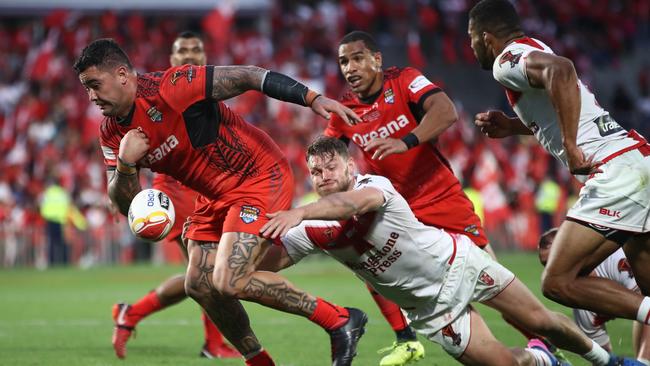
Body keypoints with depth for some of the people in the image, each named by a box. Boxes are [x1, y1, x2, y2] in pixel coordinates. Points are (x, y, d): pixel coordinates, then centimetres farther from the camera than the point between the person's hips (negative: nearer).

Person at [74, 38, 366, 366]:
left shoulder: (170, 87, -23)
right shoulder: (112, 134, 0)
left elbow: (248, 77, -21)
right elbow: (125, 205, 1)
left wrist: (312, 99, -27)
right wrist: (125, 164, -20)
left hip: (259, 177, -9)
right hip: (215, 196, 9)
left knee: (230, 282, -20)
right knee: (198, 287, 5)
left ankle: (340, 320, -8)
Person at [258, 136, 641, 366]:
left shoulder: (375, 185, -25)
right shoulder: (313, 231, -11)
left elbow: (353, 201, -48)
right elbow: (267, 262, -15)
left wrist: (299, 212, -64)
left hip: (458, 259, -2)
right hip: (433, 305, 2)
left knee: (540, 320, 2)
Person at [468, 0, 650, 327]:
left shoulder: (507, 61, -5)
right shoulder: (534, 51, 22)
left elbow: (561, 71, -27)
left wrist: (571, 147, -26)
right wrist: (513, 126, 29)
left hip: (615, 173, -10)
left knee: (558, 282, -11)